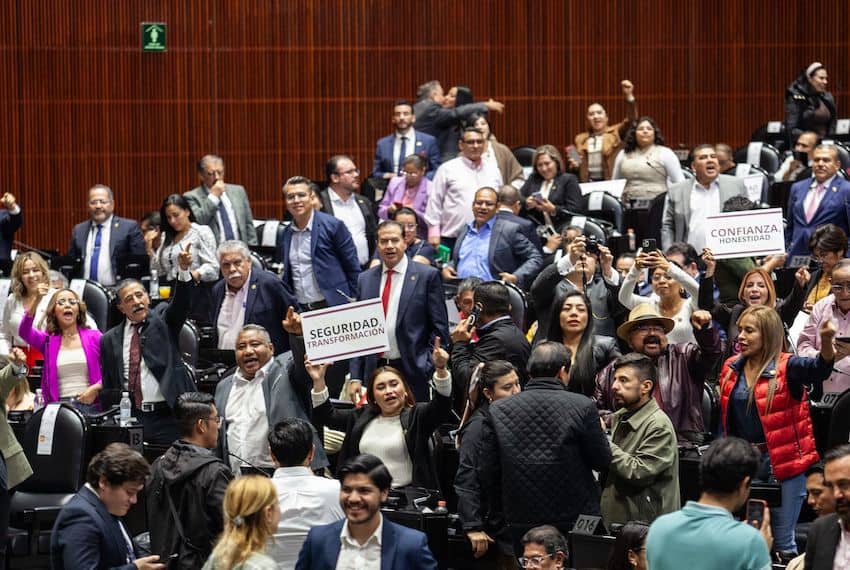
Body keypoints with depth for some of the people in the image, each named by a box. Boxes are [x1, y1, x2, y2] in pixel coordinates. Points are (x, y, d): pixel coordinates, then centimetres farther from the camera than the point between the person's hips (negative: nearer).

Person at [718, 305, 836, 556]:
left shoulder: (787, 368, -10)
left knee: (783, 540, 0)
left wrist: (826, 342, -51)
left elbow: (819, 368, -30)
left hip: (783, 462, -5)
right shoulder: (731, 368, 6)